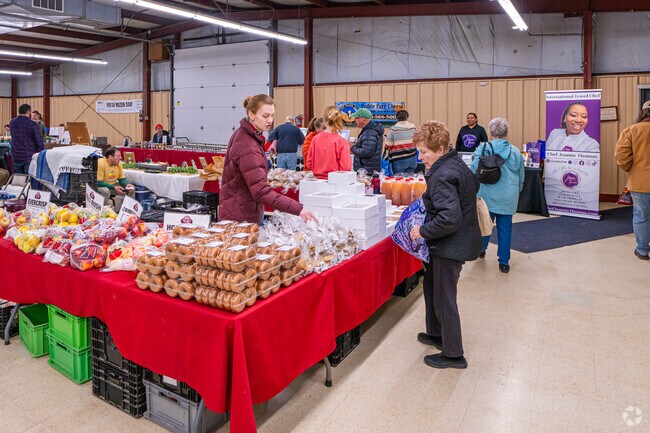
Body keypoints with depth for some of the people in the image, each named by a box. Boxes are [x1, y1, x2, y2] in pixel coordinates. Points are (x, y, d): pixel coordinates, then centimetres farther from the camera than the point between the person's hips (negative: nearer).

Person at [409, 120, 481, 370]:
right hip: (461, 239, 10)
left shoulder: (441, 177, -26)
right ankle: (436, 334, 41)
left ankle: (453, 354, 20)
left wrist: (423, 231, -20)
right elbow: (474, 185, 23)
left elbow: (450, 218, -34)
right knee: (431, 286, 25)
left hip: (451, 246, -10)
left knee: (443, 298, 4)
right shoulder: (458, 164, 4)